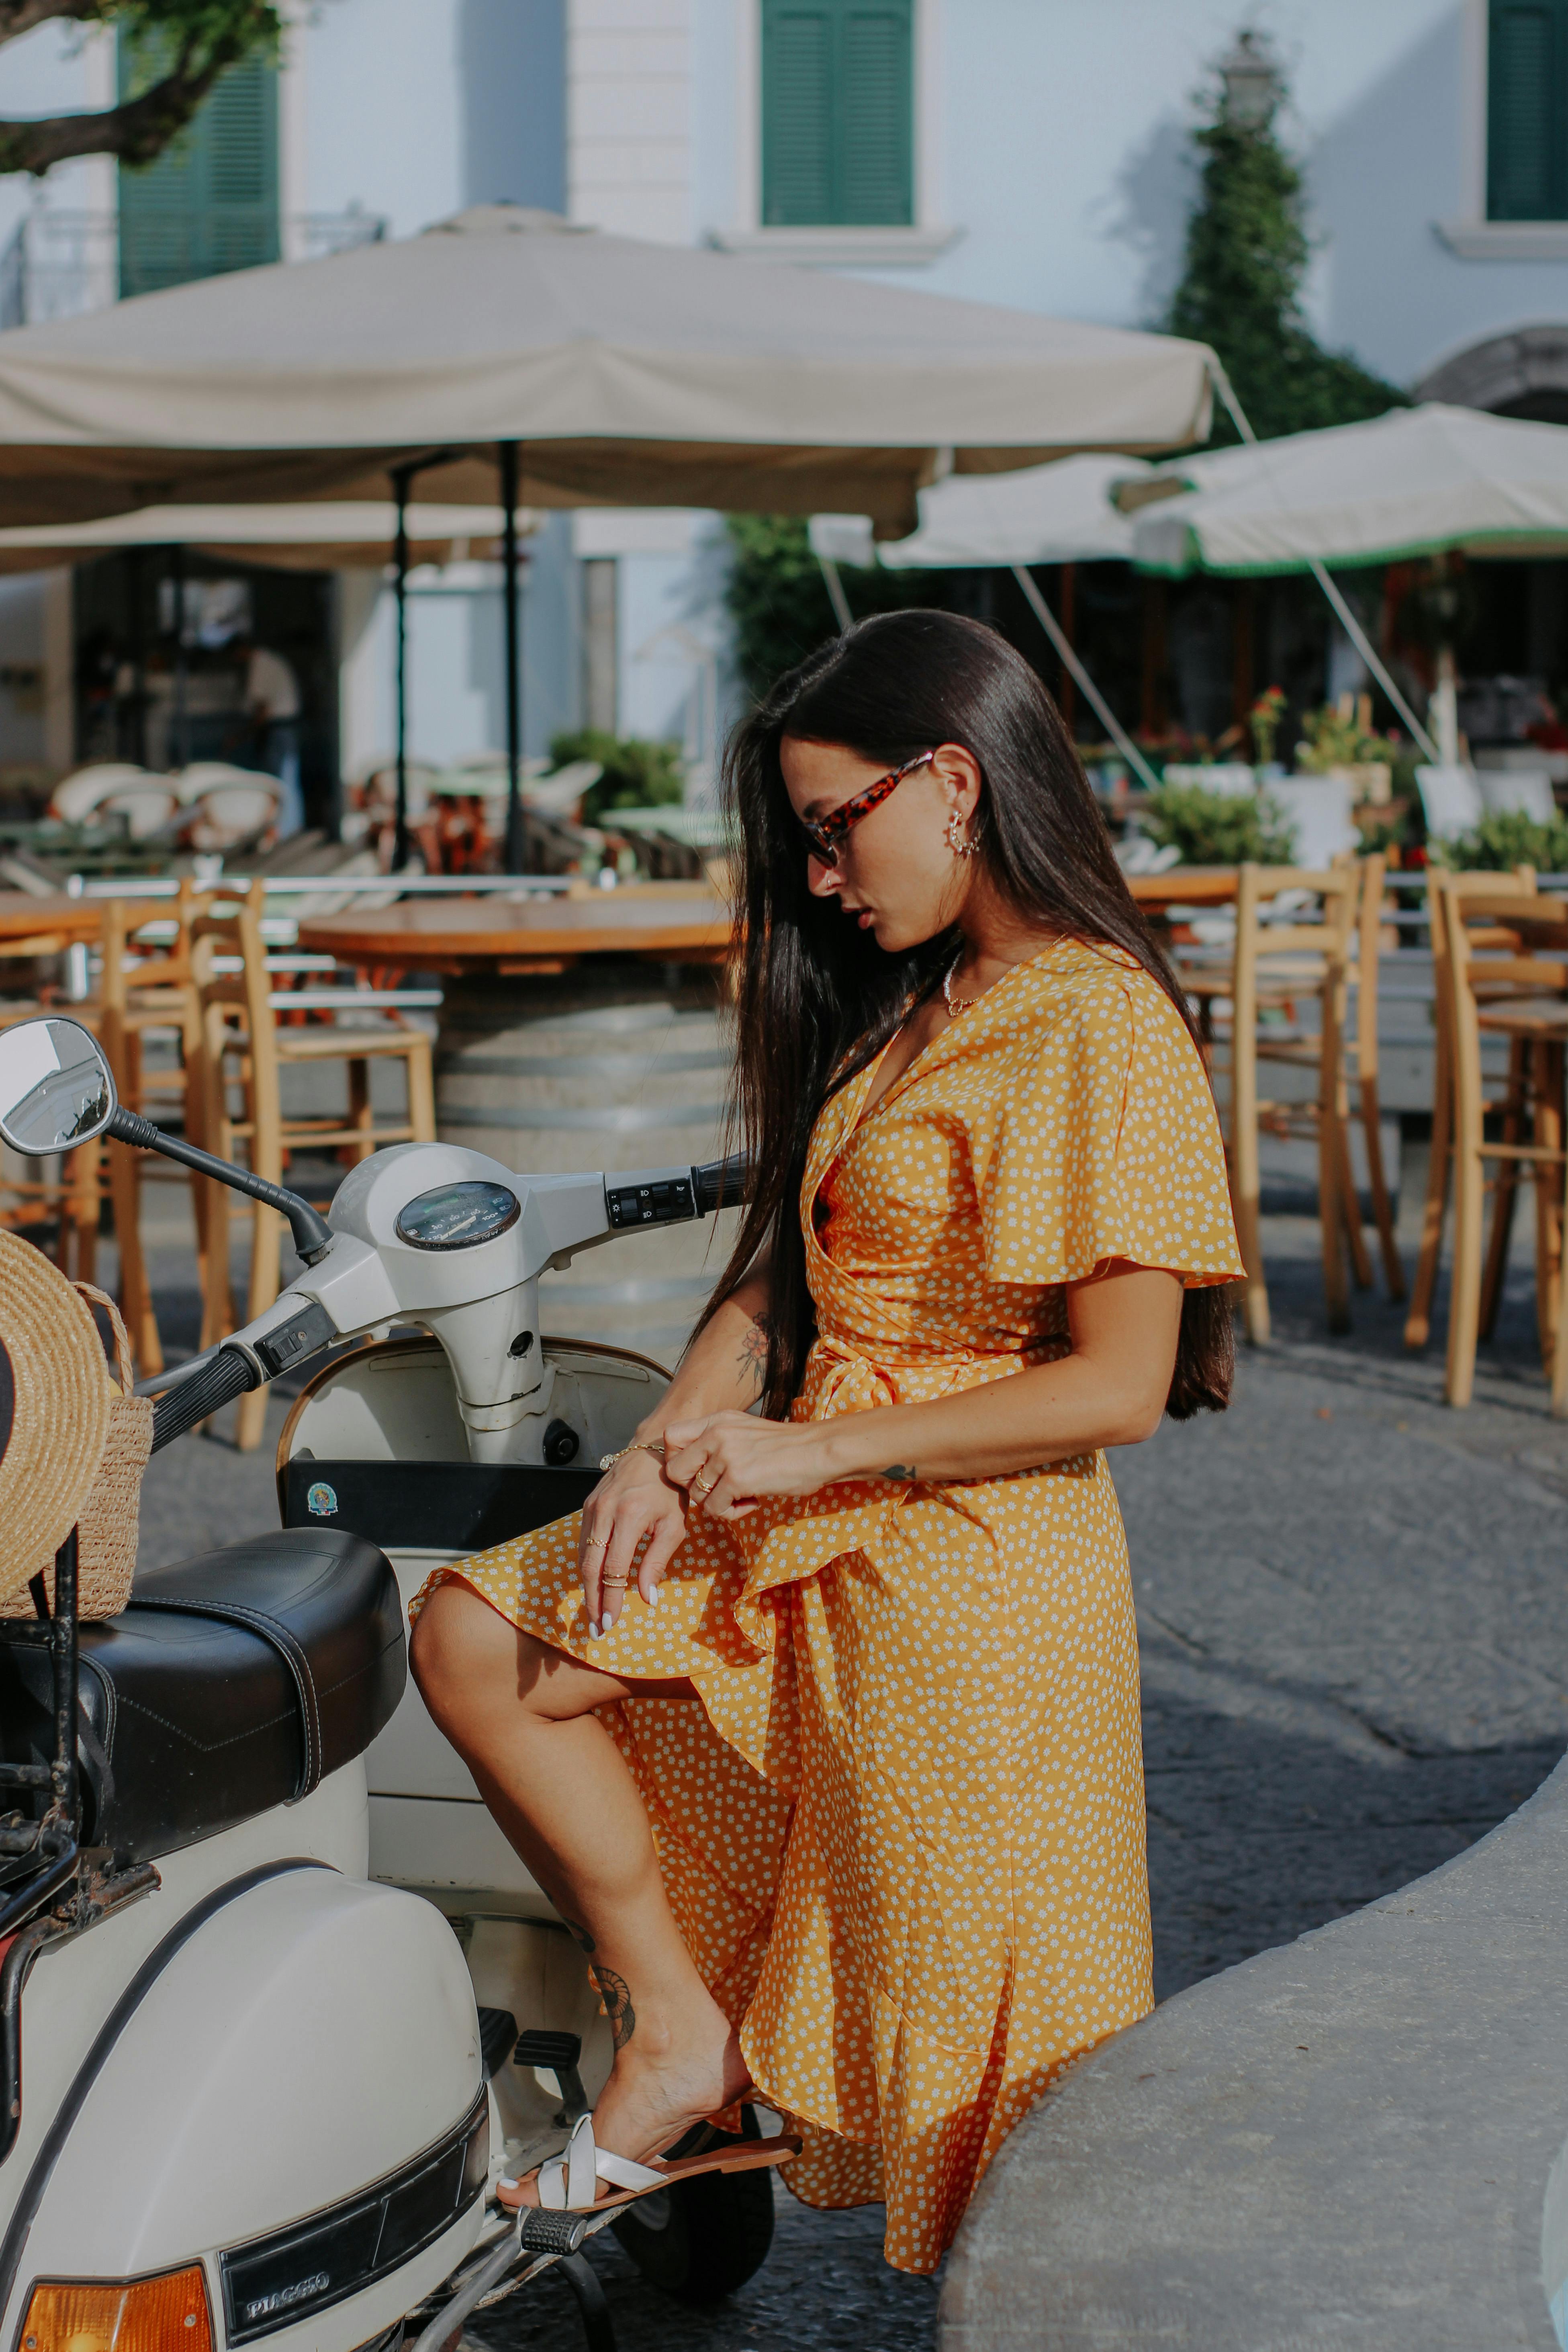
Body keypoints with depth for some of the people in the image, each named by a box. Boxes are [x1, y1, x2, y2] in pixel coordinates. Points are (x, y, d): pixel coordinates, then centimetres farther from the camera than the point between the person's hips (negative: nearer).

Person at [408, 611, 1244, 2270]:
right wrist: (663, 1450, -6)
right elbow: (779, 1269, 12)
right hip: (806, 1525, 9)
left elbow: (1119, 1385, -20)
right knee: (474, 1636, 1)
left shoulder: (1100, 1027, -15)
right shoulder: (905, 1007, 14)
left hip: (974, 1560, -9)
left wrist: (815, 1452, -18)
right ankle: (676, 2030, 6)